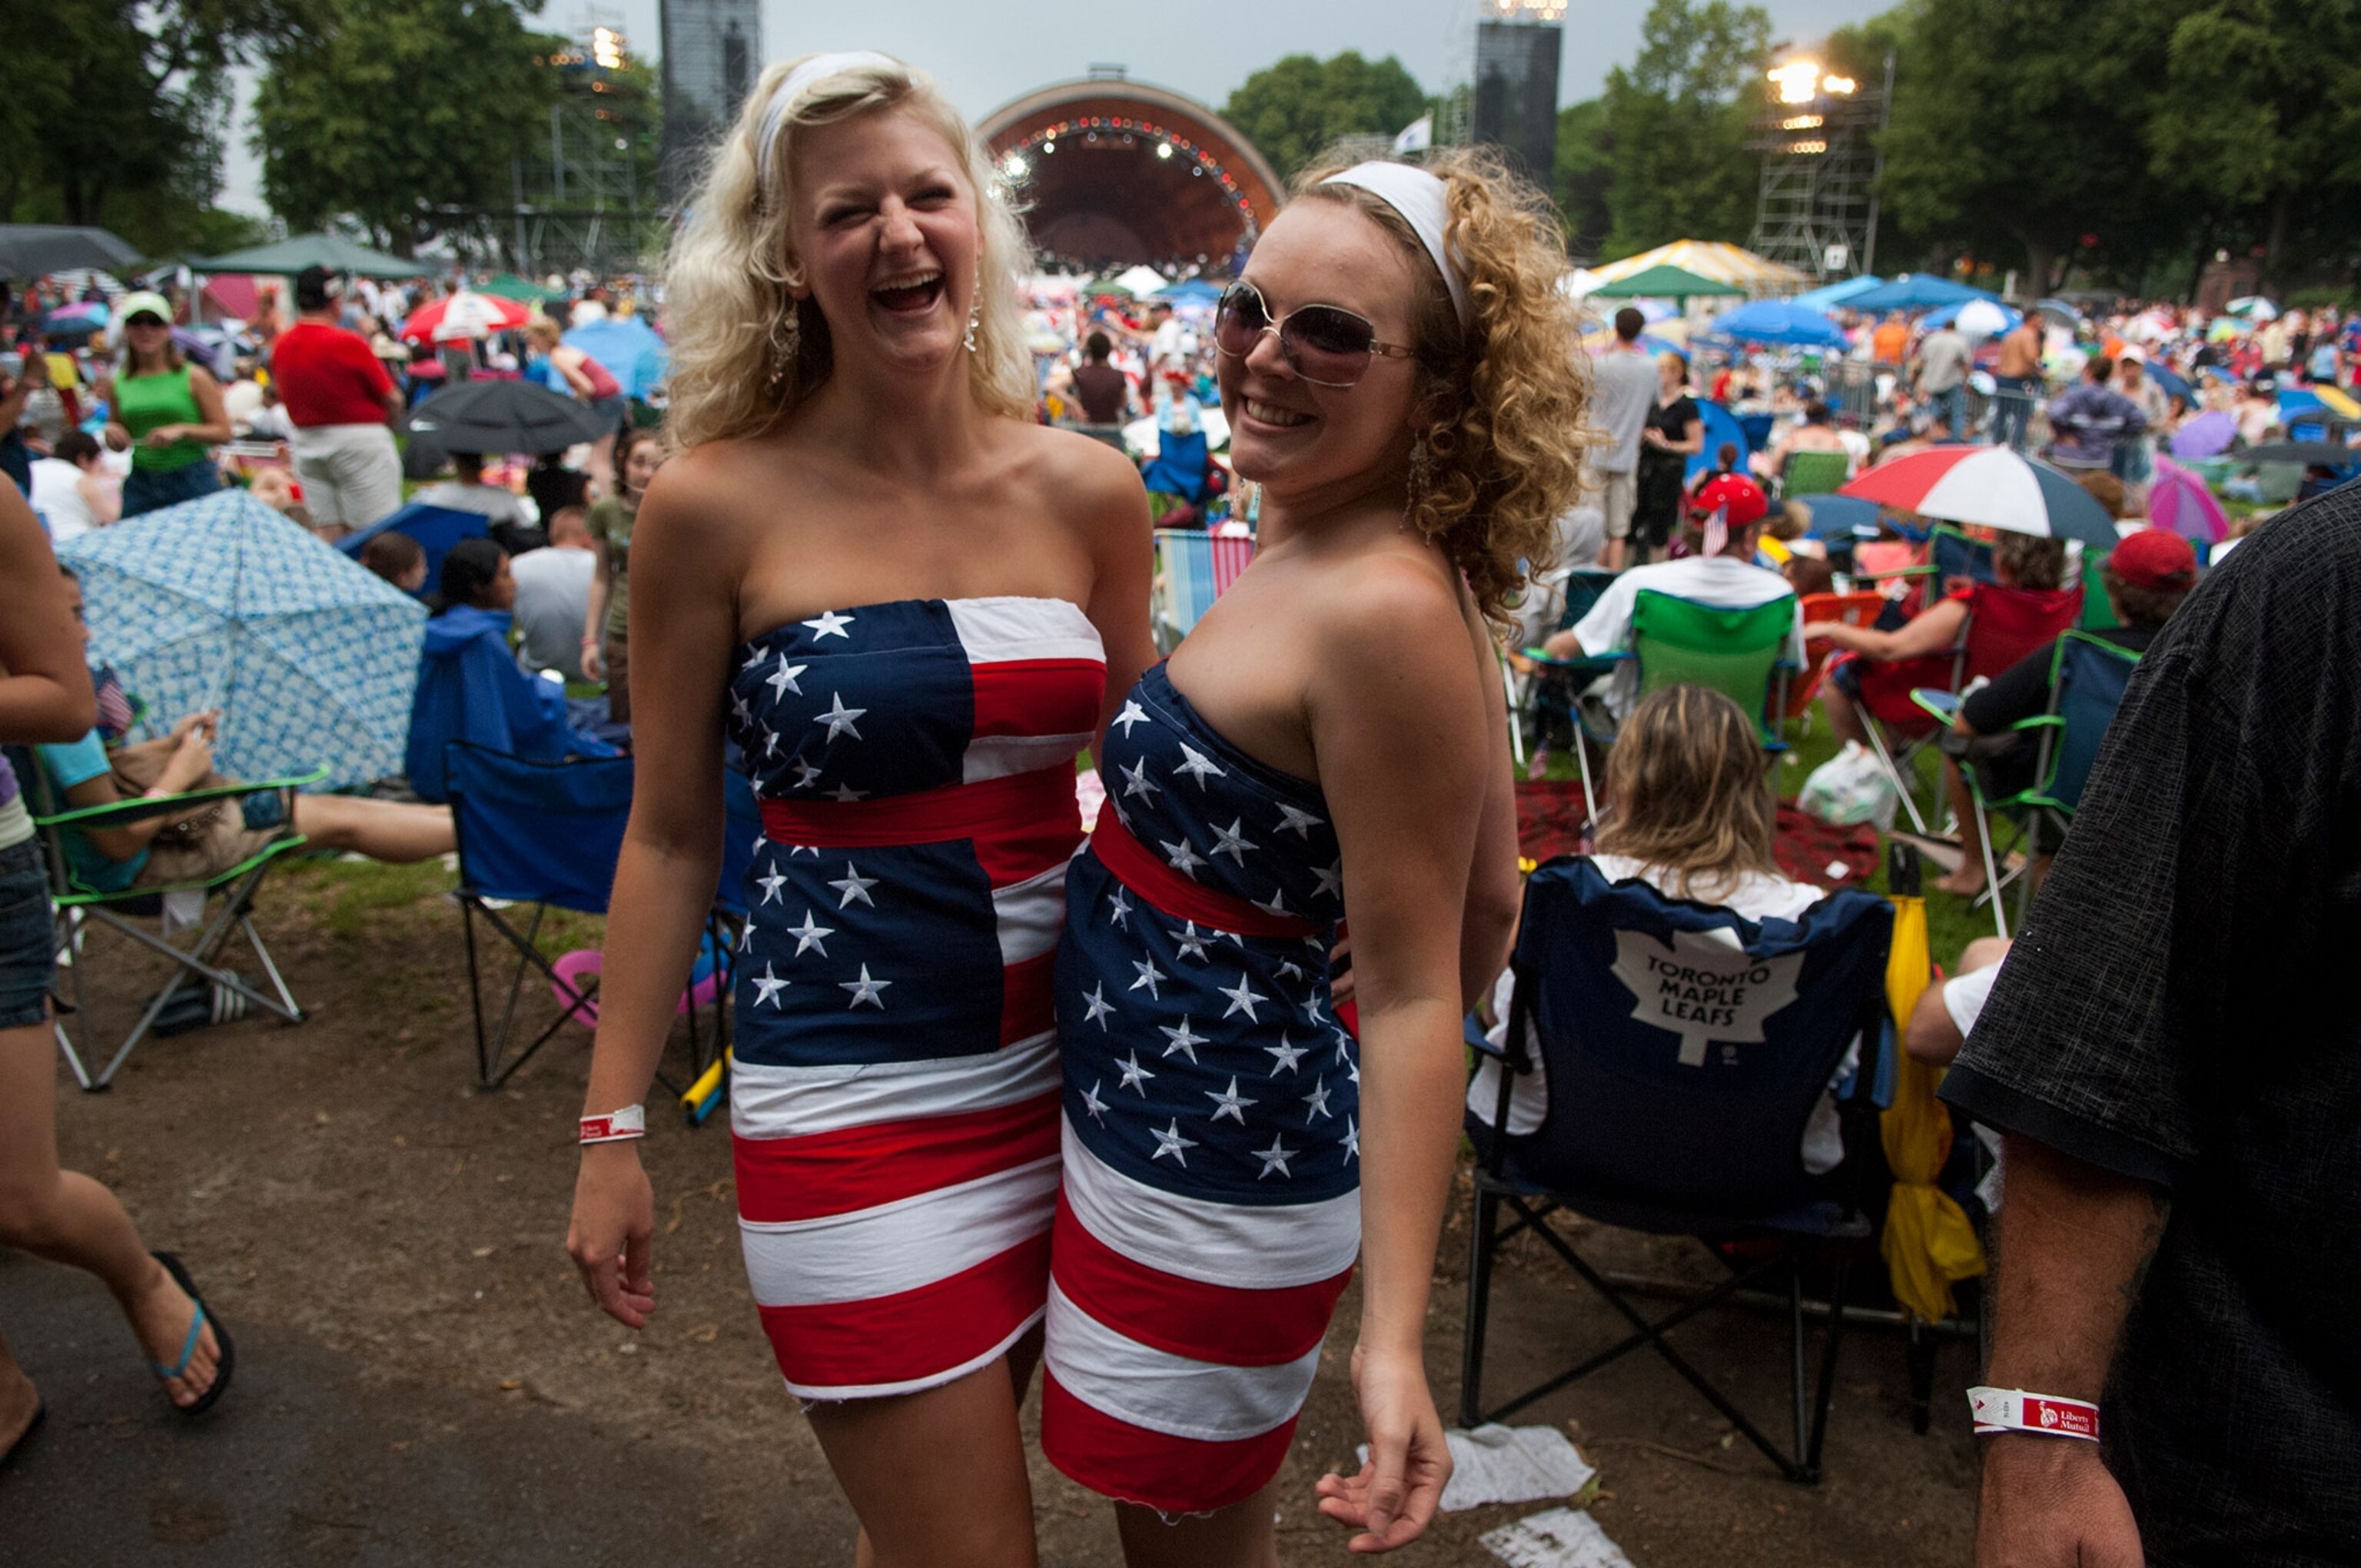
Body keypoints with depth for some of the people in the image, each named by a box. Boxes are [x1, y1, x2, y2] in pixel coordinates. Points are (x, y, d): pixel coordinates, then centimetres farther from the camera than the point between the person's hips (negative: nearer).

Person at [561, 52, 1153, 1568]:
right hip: (853, 1089, -3)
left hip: (1066, 1060, 4)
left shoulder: (1089, 492, 0)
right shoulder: (720, 506, -8)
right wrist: (614, 1127, 1)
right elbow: (672, 836, -1)